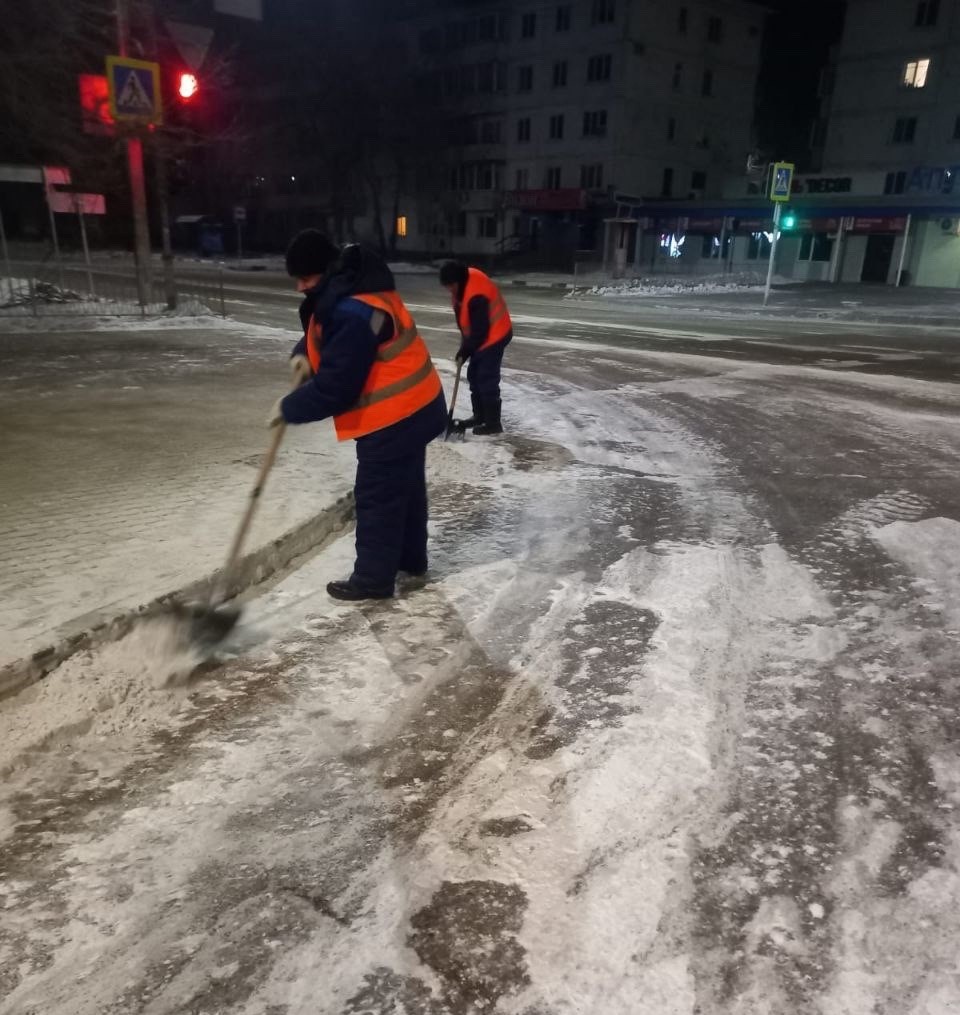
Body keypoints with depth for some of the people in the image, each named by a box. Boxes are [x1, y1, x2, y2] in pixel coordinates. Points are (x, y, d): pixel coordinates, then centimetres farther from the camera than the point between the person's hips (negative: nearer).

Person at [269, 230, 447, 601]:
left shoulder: (353, 314, -28)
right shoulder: (355, 288, 6)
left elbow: (334, 387, -26)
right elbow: (323, 328, 22)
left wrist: (288, 408, -12)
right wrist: (304, 353, -1)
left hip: (392, 418, -11)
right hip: (413, 407, 11)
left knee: (378, 497, 0)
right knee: (406, 487, 21)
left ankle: (373, 579, 12)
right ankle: (411, 558, 37)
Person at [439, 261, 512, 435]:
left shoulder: (476, 296, -31)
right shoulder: (465, 281, 0)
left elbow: (479, 331, -27)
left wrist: (464, 352, -16)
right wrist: (465, 341, 10)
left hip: (493, 336, -10)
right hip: (482, 336, 10)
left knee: (487, 379, -9)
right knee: (474, 375, 15)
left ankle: (493, 422, -3)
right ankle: (479, 416, 25)